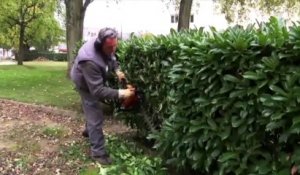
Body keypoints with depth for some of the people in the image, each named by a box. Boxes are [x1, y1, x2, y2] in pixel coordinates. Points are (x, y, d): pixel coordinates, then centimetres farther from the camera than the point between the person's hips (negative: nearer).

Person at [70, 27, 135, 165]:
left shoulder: (107, 46, -23)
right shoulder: (90, 61, -47)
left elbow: (112, 58, 2)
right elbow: (97, 90, -44)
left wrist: (117, 70, -16)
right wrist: (120, 93, -47)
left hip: (97, 79, 8)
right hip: (86, 84, -8)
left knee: (93, 110, 28)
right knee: (95, 116, -6)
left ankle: (89, 130, 55)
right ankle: (98, 152, 6)